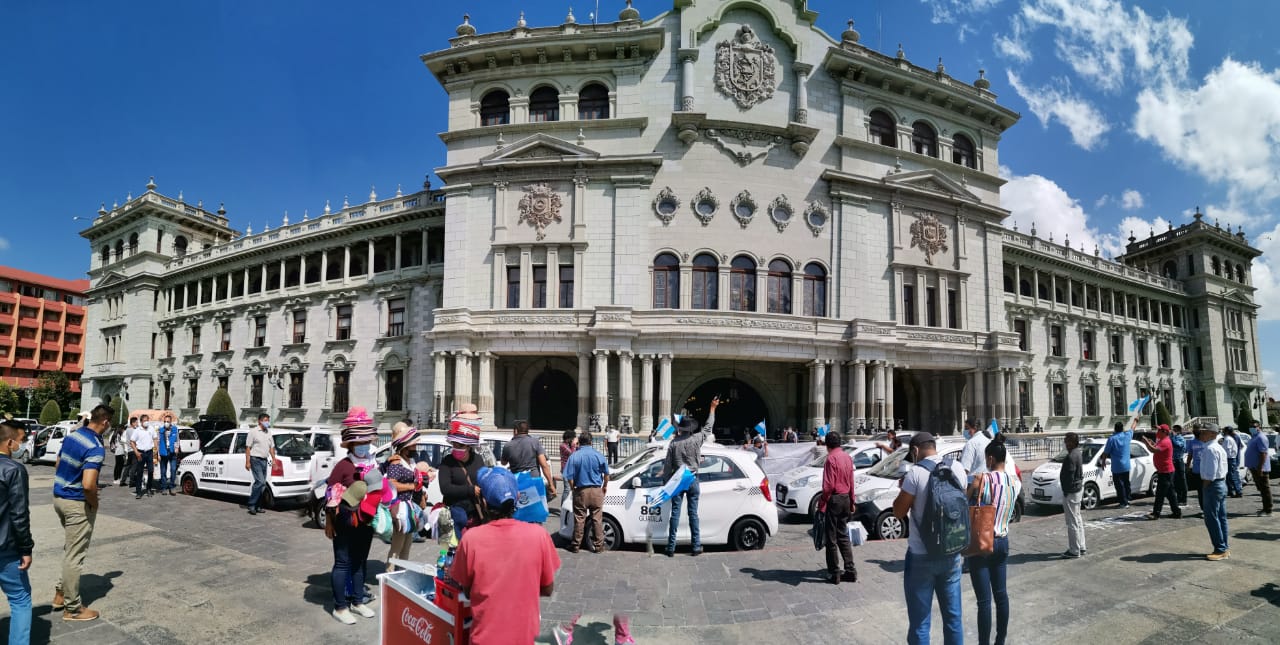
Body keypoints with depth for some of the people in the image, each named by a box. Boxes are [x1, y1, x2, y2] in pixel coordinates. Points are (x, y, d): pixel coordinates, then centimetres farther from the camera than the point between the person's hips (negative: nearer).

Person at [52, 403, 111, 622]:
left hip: (59, 497, 9)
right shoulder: (96, 448, -25)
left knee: (70, 549, 26)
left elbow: (57, 468, 14)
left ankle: (61, 592, 33)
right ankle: (72, 608, 13)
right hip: (77, 503, -9)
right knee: (75, 555, 2)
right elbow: (88, 485, -31)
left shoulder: (71, 436, 3)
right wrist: (94, 503, -13)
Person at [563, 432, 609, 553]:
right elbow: (606, 474, 4)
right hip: (596, 491, 1)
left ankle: (575, 545, 17)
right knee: (597, 519, 8)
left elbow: (569, 477, -7)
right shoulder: (598, 455, -3)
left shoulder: (574, 456, -7)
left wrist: (573, 488, 11)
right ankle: (599, 545, 13)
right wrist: (605, 486, 20)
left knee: (579, 519, 8)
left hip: (581, 491, -1)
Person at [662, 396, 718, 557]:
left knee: (675, 513, 3)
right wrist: (712, 408, 17)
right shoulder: (697, 439, -7)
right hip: (692, 480, 0)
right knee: (693, 513, 7)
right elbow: (708, 427, 9)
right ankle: (696, 546, 12)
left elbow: (667, 465, -3)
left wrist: (666, 482, 6)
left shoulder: (674, 443, -5)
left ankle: (671, 548, 6)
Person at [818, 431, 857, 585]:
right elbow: (851, 482, 14)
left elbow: (828, 485, -19)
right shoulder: (848, 457, 7)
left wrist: (821, 504, -11)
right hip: (846, 498, 8)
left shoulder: (831, 458, -16)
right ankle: (850, 571, 18)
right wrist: (852, 501, 22)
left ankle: (834, 573, 9)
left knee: (831, 538, 2)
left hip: (834, 499, -8)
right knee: (843, 535, 16)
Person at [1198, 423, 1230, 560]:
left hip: (1212, 485, -10)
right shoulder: (1220, 448, 13)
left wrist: (1204, 489, -13)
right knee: (1221, 517, 14)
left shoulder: (1210, 449, -19)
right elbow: (1223, 470, 17)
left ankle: (1221, 550, 0)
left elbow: (1210, 474, -22)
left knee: (1211, 518, -4)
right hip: (1222, 484, 10)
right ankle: (1225, 548, 20)